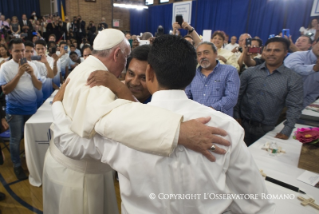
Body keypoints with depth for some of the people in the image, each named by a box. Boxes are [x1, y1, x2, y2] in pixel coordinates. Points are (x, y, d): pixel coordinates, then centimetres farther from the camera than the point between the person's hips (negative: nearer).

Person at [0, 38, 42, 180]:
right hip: (15, 109, -3)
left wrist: (32, 74, -17)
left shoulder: (30, 65, 3)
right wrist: (19, 74, -21)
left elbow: (39, 87, 1)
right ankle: (17, 165, 23)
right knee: (15, 139, 7)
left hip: (32, 107, 3)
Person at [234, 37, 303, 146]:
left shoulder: (294, 79, -4)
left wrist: (286, 131, -9)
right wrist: (236, 116, -3)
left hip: (266, 129, -1)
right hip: (242, 124, 1)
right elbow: (238, 96, 1)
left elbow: (294, 107, -4)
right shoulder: (249, 72, -1)